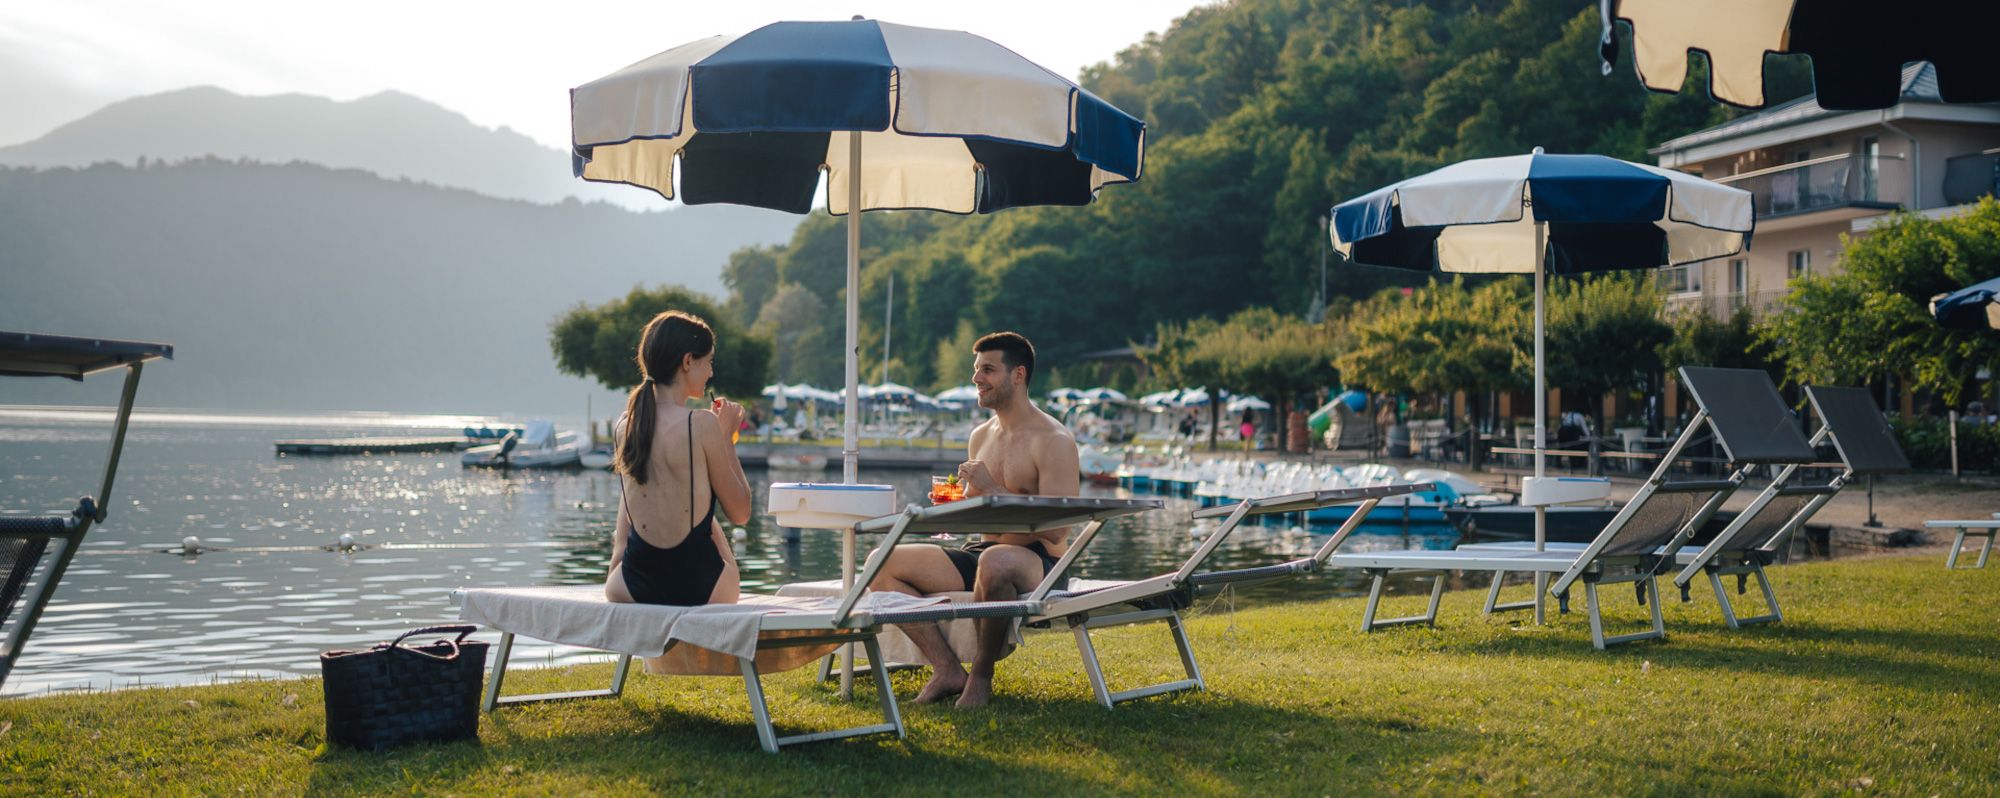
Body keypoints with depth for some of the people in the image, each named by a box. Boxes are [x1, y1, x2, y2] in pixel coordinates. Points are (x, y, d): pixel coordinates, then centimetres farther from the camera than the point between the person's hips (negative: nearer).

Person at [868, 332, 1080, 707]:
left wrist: (992, 489, -18)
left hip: (1039, 563, -8)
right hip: (982, 553, 8)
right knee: (883, 562, -8)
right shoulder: (980, 436, 15)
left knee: (994, 562, -43)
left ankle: (982, 672, -18)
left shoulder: (1053, 440, -9)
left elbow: (1057, 529, -18)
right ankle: (947, 669, -12)